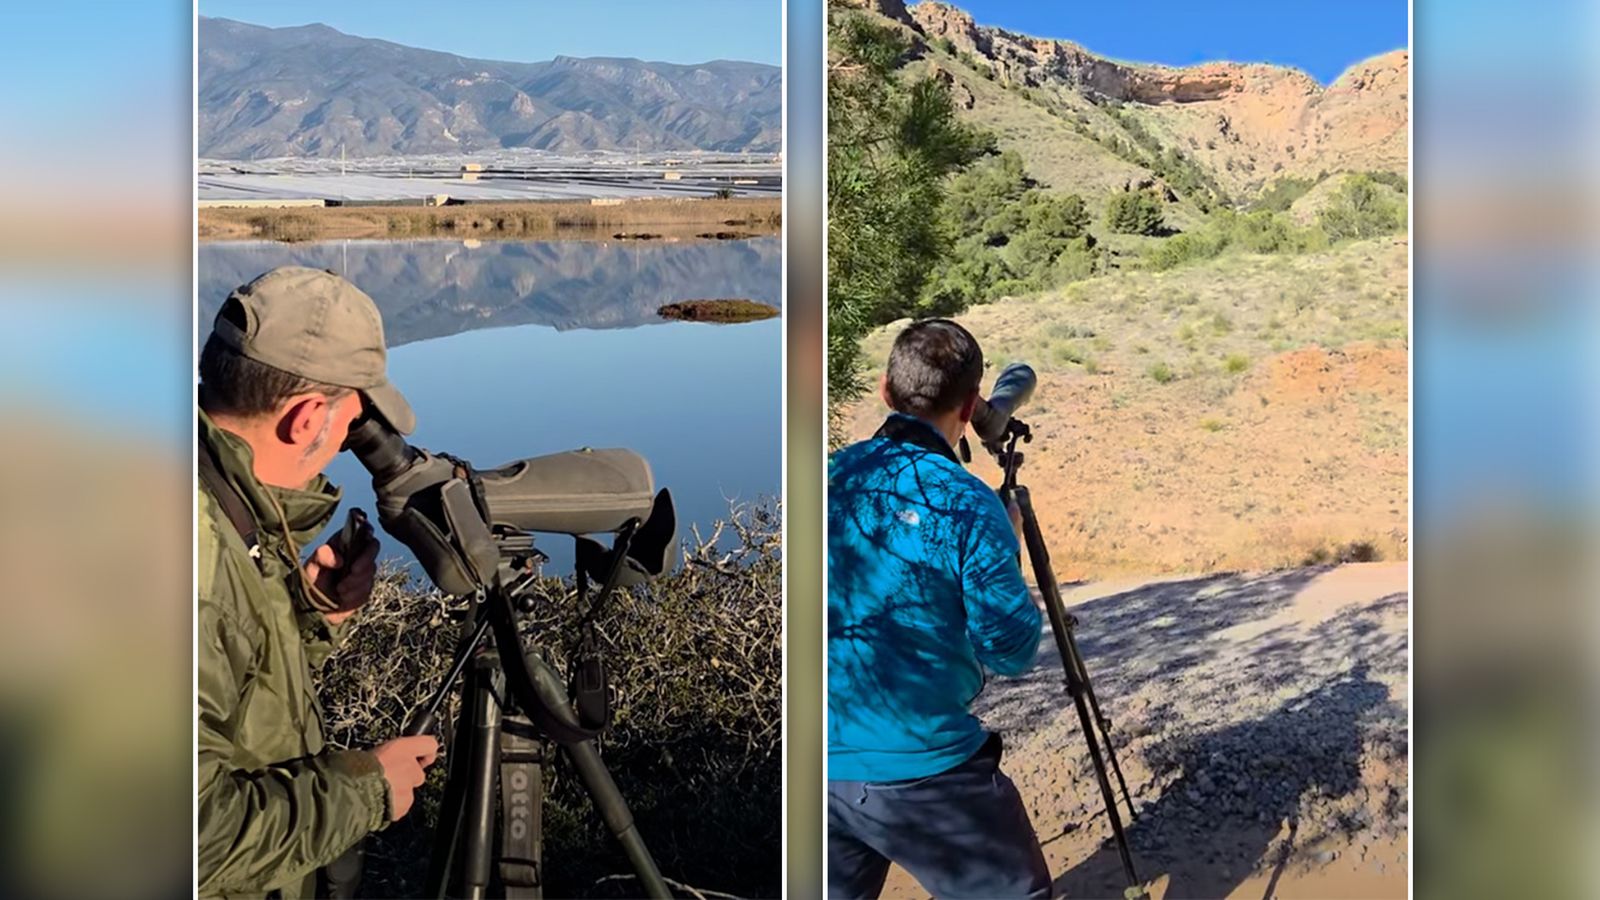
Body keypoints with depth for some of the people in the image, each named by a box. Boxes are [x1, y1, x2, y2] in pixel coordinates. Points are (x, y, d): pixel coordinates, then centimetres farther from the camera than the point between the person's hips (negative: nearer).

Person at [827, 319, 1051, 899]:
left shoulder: (833, 476, 1)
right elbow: (1011, 653, -10)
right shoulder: (968, 505, -15)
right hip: (921, 769, -5)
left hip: (828, 761, 6)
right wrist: (1005, 545, 4)